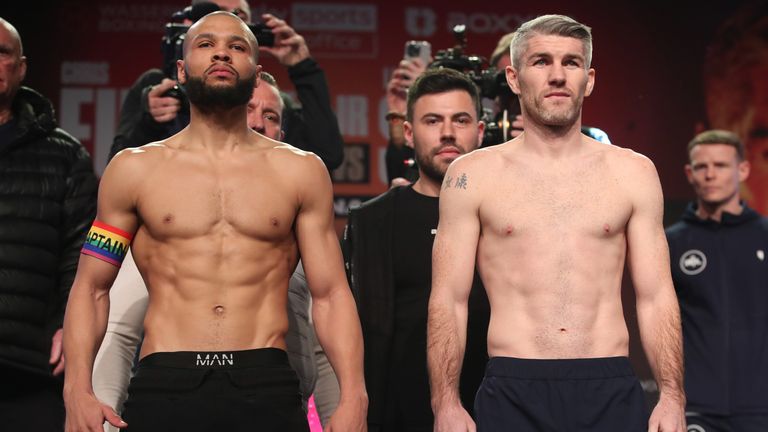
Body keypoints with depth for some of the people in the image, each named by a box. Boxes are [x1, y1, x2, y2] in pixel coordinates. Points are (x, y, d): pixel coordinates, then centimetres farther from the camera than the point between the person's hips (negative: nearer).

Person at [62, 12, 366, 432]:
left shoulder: (300, 171, 9)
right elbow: (91, 289, 10)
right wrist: (78, 390, -4)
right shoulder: (134, 169, 9)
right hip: (163, 385, 0)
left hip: (267, 384, 0)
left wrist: (353, 397, -6)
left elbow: (330, 295, 6)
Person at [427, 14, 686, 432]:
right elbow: (448, 300, 2)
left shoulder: (633, 173, 8)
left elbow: (656, 297, 7)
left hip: (611, 392, 1)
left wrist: (672, 396, -2)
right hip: (513, 392, -1)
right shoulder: (473, 175, 4)